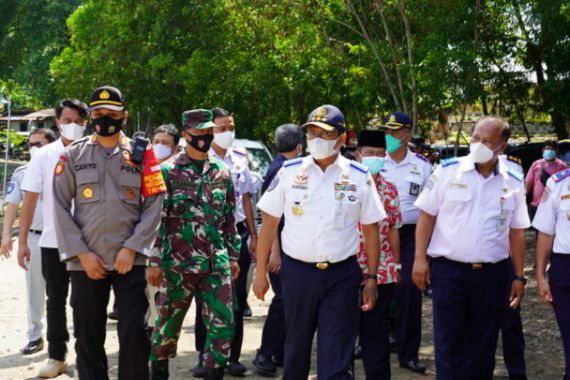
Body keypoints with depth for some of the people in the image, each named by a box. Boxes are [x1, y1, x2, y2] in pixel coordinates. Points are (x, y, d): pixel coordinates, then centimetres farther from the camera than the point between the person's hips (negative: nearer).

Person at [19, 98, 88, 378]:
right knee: (55, 301, 10)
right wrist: (22, 241, -1)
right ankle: (56, 357, 19)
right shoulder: (43, 156, 1)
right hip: (52, 242, 1)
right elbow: (29, 200, 2)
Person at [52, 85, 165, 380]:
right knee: (88, 337, 8)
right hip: (85, 262, 1)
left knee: (134, 333, -5)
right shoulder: (73, 155, 7)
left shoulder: (141, 155, 6)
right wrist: (82, 253, -6)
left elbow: (153, 205, 1)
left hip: (131, 261, -1)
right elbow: (61, 208, 3)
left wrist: (131, 249, -9)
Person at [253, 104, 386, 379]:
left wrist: (371, 279, 1)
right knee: (295, 349, 17)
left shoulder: (359, 177, 0)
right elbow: (269, 223, 5)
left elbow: (371, 231, 4)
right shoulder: (289, 172, 1)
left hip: (342, 276, -1)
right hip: (297, 272, 1)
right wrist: (261, 273, 3)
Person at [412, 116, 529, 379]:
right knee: (449, 343, 4)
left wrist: (519, 276, 8)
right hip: (448, 270, -2)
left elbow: (516, 232, 8)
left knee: (484, 343, 12)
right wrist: (420, 258, -8)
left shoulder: (513, 183, 3)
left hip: (492, 273, 2)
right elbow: (426, 216, -2)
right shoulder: (447, 171, -4)